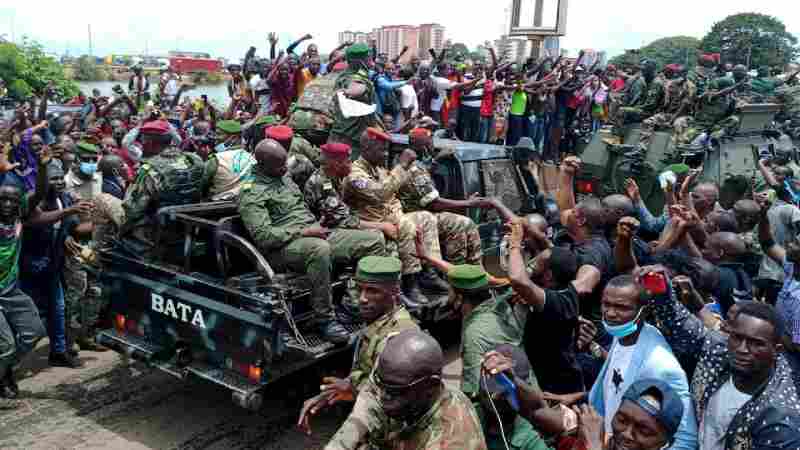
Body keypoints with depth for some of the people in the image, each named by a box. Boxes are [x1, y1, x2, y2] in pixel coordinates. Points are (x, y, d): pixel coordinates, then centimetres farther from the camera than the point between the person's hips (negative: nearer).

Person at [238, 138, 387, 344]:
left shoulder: (284, 178, 21)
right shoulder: (250, 194, -5)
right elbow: (263, 236, -16)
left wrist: (317, 225, 13)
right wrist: (304, 232, -18)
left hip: (315, 233, 8)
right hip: (284, 246, -8)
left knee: (375, 240, -5)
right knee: (320, 249, -43)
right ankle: (324, 319, -30)